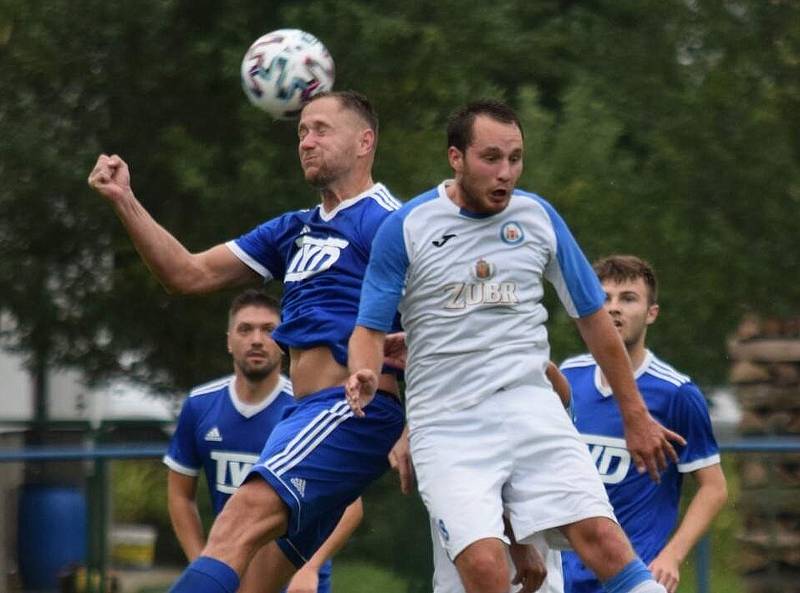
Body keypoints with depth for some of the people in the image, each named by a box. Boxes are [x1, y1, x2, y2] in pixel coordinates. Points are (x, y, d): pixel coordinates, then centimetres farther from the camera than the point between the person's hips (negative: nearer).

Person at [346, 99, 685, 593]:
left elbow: (593, 317, 15)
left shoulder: (537, 216, 6)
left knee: (601, 536, -17)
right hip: (447, 424, -2)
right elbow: (371, 329, 4)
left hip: (531, 408, 2)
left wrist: (637, 417, 19)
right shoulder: (406, 228, -1)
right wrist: (365, 376, -20)